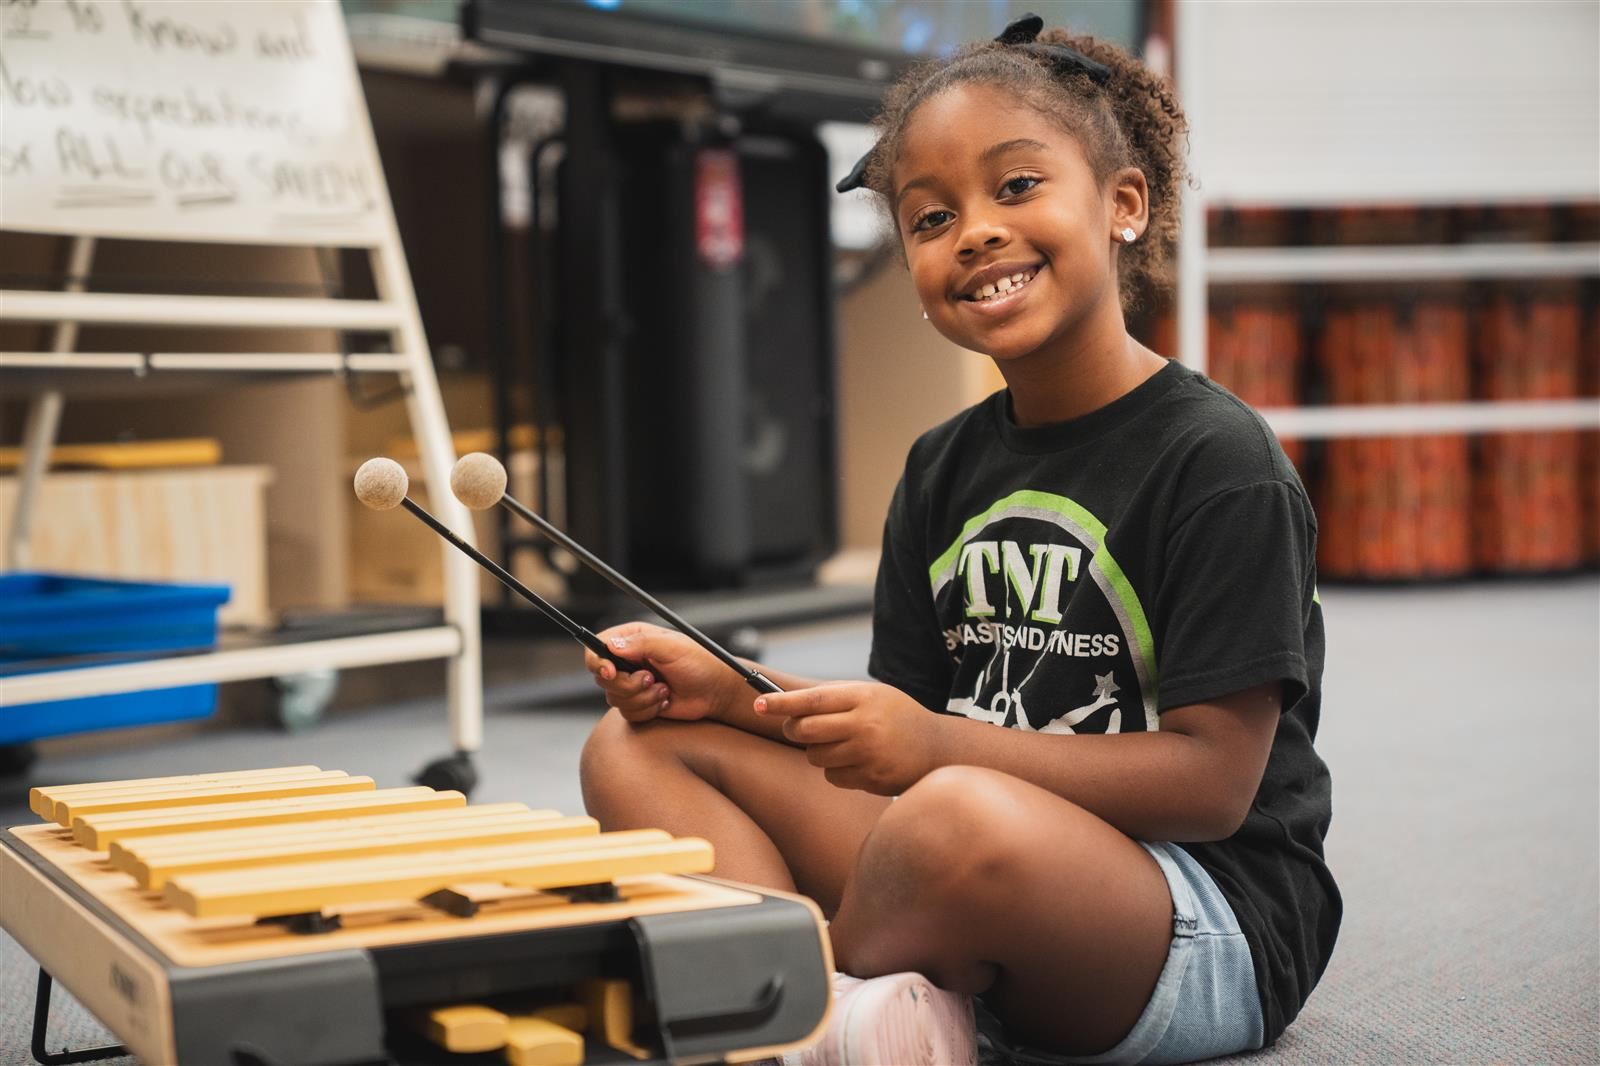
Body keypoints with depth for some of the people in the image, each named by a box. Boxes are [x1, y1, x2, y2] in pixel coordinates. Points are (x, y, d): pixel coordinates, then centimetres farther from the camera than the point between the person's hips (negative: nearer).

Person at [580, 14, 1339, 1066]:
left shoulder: (1218, 464, -10)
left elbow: (1212, 780, -16)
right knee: (640, 745, 2)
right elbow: (905, 722, 12)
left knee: (964, 817, -40)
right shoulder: (943, 470, 12)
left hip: (1210, 933, -7)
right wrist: (736, 691, -5)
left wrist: (935, 745, -24)